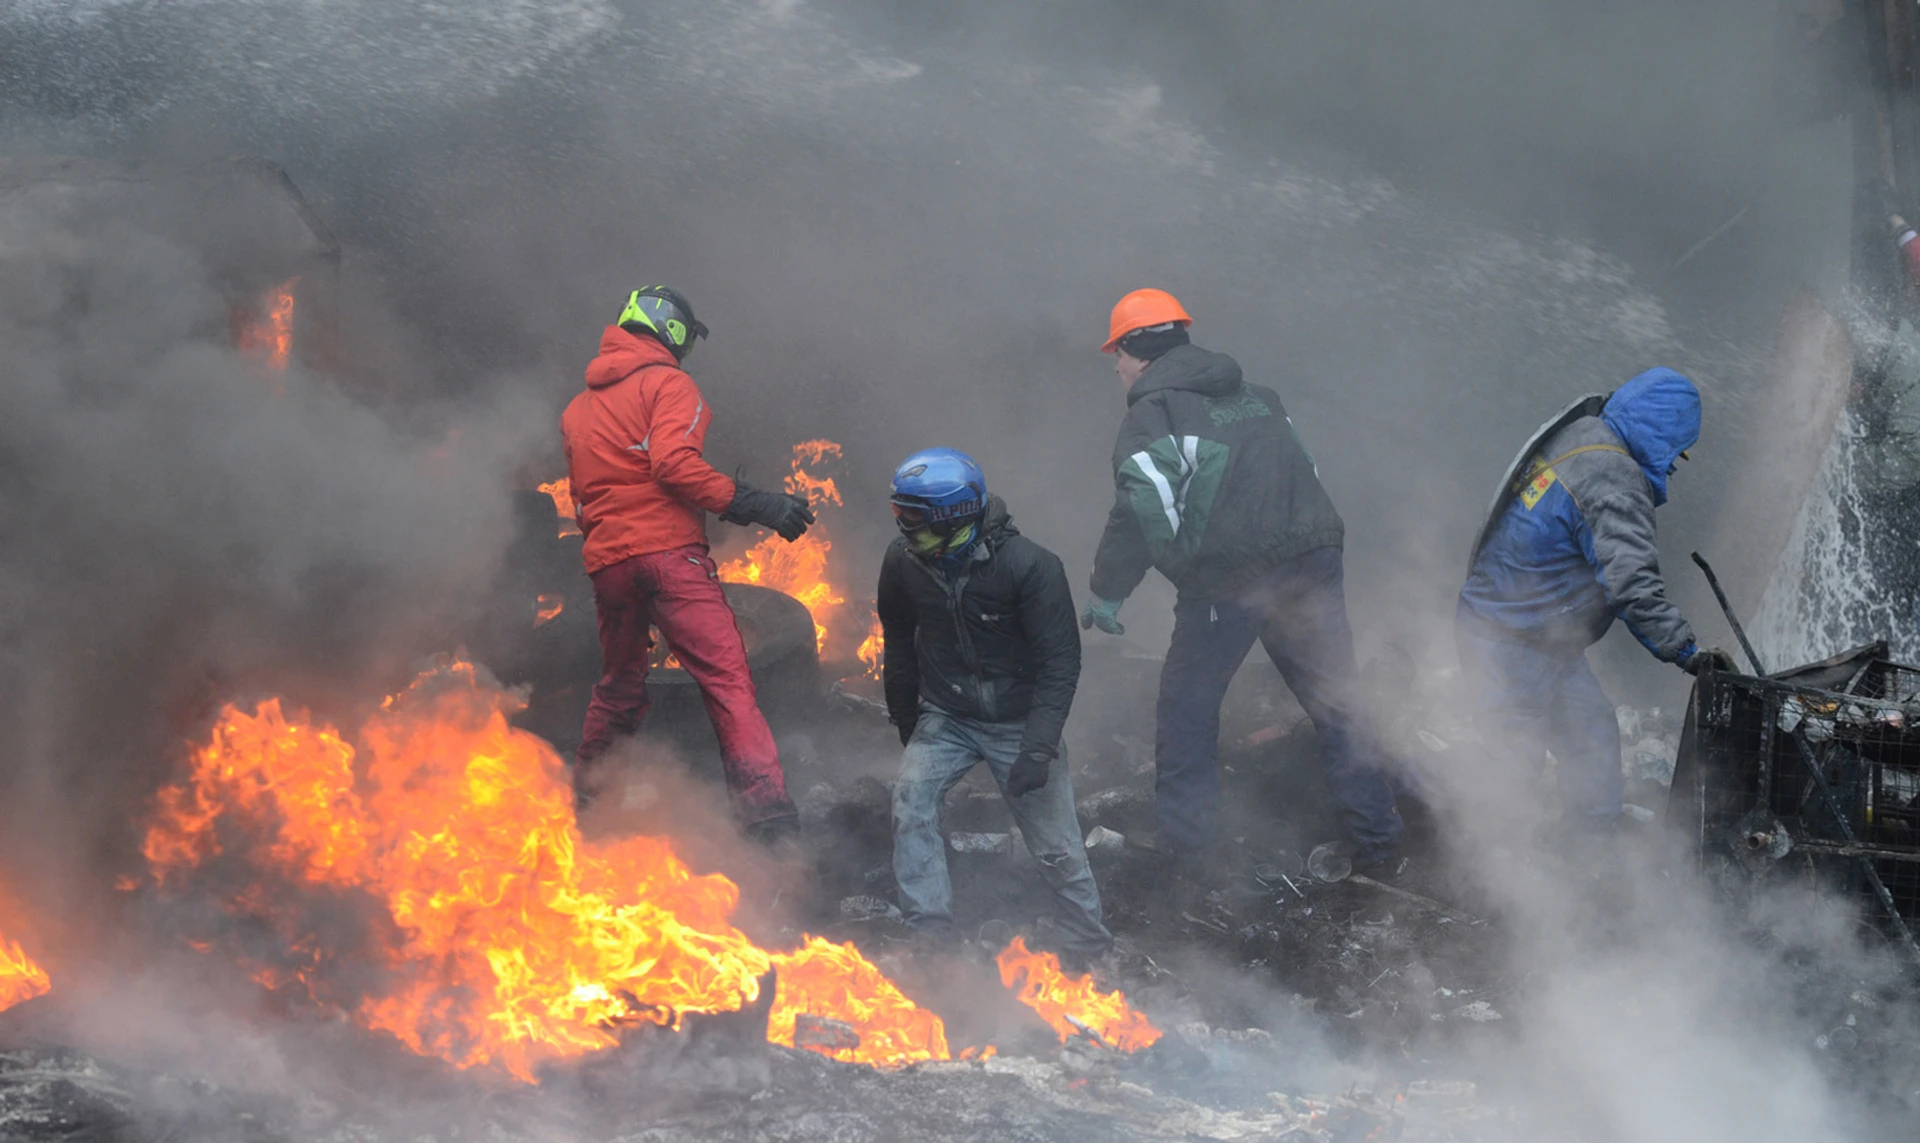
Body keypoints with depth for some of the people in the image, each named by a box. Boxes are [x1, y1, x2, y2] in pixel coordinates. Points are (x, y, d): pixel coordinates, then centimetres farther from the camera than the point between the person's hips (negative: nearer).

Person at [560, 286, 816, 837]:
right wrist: (748, 503, -15)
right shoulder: (668, 384, 0)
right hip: (667, 550, -7)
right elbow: (673, 463, -15)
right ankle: (764, 807, -26)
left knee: (619, 686, 23)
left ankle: (585, 796, 30)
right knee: (726, 675, -13)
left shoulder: (578, 408, 23)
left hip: (606, 561, 7)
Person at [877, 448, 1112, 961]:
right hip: (945, 718, 3)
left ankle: (1091, 950, 21)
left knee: (1055, 845, 0)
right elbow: (899, 644, 9)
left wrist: (1038, 748, -25)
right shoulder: (903, 562, -11)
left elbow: (1060, 663, -18)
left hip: (1019, 721, -3)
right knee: (910, 798, -21)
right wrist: (906, 723, 16)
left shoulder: (1029, 567, -23)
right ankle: (930, 934, -14)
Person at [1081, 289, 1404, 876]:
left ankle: (1181, 845, 11)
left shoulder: (1153, 415, -3)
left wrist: (1108, 593, -8)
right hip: (1314, 563, 6)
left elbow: (1143, 511, -15)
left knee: (1187, 709, 10)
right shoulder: (1256, 397, 20)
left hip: (1227, 581, -6)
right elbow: (1306, 471, 23)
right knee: (1335, 703, 12)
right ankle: (1377, 843, 12)